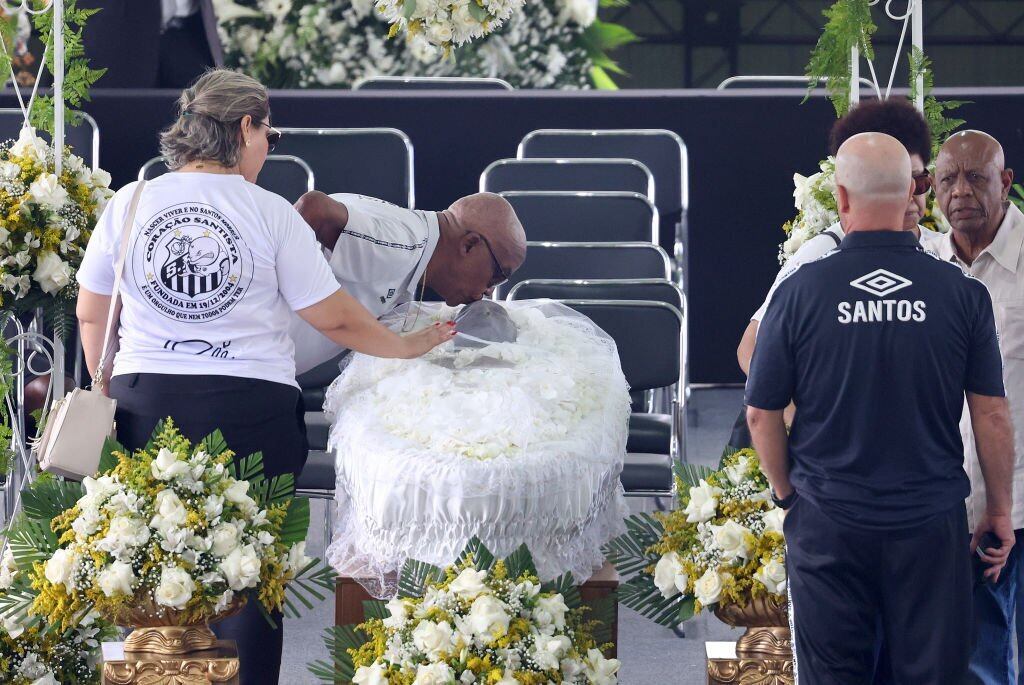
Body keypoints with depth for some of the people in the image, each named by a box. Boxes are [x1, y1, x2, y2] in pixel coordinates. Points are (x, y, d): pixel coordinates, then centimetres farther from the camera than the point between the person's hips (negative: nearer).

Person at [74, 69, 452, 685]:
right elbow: (334, 318, -1)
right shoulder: (272, 215, -5)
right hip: (251, 406, -2)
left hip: (146, 403, 2)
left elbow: (92, 315, 11)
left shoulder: (128, 205, 3)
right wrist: (407, 347, 14)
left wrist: (113, 392, 25)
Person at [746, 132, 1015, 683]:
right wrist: (999, 508, 11)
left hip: (827, 524, 0)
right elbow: (991, 414, -2)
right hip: (931, 523, 0)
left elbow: (761, 414, -2)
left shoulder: (800, 292, -8)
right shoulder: (961, 293, -6)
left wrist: (787, 494, 14)